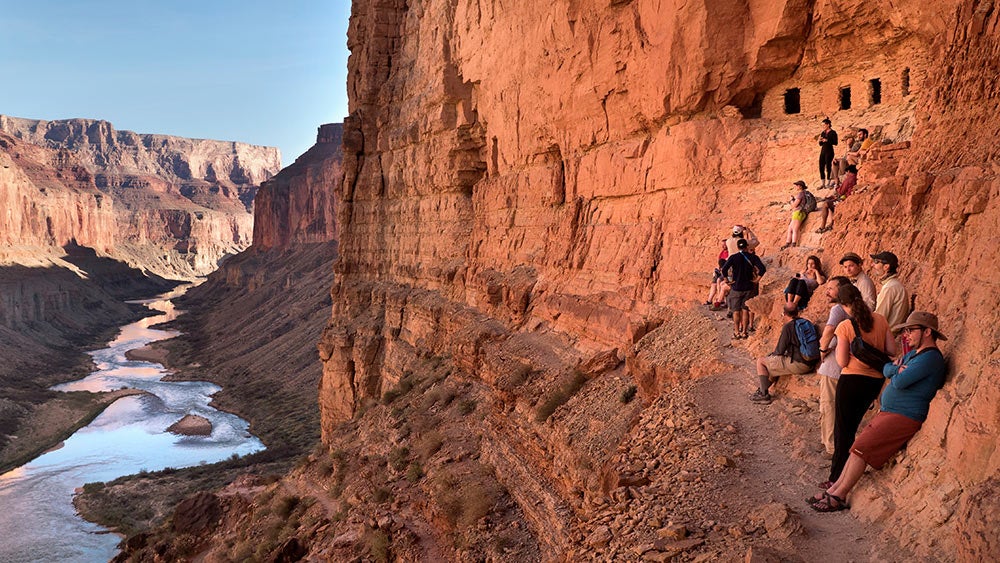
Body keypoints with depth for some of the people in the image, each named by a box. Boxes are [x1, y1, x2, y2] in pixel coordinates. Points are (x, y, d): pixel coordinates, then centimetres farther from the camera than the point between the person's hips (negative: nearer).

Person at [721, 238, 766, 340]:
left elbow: (724, 269, -21)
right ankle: (744, 332, 11)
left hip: (736, 287, -2)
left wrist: (727, 280, -8)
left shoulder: (733, 257, -9)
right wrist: (757, 278, 0)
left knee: (736, 311, 7)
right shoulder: (752, 257, -3)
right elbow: (762, 269, -12)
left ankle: (736, 332, 9)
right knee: (745, 310, 10)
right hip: (748, 288, 2)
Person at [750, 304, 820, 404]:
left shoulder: (788, 327, -14)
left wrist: (774, 353, 15)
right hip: (810, 364, 9)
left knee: (761, 362, 2)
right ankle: (763, 388, 34)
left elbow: (780, 350, -9)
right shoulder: (808, 323, 10)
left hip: (797, 364, -9)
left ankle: (765, 395, 1)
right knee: (772, 358, 29)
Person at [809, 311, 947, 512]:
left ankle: (839, 496, -8)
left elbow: (900, 381, -24)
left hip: (904, 418, -10)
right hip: (887, 412, 10)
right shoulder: (913, 354, 18)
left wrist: (898, 372, -1)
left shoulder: (930, 358, -15)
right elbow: (886, 369, 14)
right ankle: (835, 488, 7)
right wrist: (897, 369, -8)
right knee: (857, 448, 4)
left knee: (861, 448, -15)